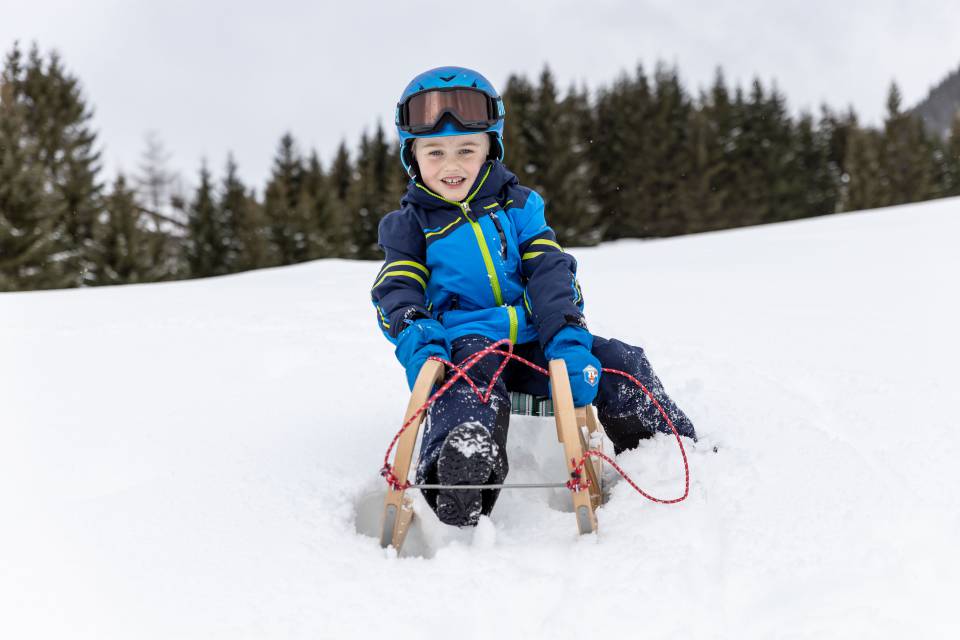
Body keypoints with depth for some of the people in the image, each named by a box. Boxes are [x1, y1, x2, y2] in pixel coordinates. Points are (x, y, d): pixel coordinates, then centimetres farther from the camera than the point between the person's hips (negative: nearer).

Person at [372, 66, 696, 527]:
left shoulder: (518, 205, 12)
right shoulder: (410, 225, 8)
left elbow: (551, 274, 0)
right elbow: (397, 291, -4)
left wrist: (568, 339, -19)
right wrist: (416, 338, -29)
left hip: (535, 341, 3)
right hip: (466, 343, -3)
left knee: (619, 365, -16)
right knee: (472, 375, -38)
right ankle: (453, 483, -61)